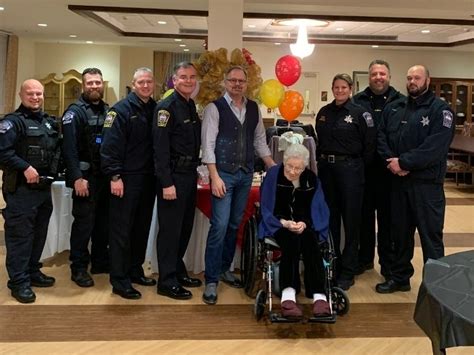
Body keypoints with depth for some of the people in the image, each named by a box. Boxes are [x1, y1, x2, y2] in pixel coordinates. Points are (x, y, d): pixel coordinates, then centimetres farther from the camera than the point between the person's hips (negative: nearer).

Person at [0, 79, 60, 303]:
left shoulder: (50, 122, 15)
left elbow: (57, 149, 23)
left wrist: (54, 171, 9)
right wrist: (25, 167, -24)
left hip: (44, 187, 8)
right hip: (21, 189, -8)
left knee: (39, 233, 15)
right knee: (20, 235, -4)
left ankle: (32, 272, 28)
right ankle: (19, 282, 2)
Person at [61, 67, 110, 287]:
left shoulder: (108, 111, 13)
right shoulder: (75, 111, -6)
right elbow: (69, 148, -14)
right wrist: (77, 178, -21)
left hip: (106, 176, 6)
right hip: (86, 177, -6)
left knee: (104, 222, 12)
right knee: (84, 223, -2)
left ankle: (100, 262, 24)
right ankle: (79, 268, 8)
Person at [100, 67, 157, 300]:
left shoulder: (156, 110, 12)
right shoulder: (121, 110, -7)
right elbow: (110, 145, -13)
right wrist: (114, 176, -18)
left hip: (148, 179, 7)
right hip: (126, 179, -6)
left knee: (142, 228, 14)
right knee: (121, 230, -2)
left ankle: (135, 271, 27)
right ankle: (119, 281, 5)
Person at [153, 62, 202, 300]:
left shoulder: (192, 106, 14)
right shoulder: (167, 107, -12)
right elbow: (160, 148, -17)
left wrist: (195, 171, 13)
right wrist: (166, 183, -21)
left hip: (189, 175, 8)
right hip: (173, 177, -8)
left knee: (185, 226, 15)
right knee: (170, 229, -1)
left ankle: (178, 271, 29)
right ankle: (167, 282, 8)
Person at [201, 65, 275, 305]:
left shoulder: (253, 108, 9)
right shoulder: (215, 107, -7)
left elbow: (260, 141, 15)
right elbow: (208, 144, -11)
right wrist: (215, 177, -17)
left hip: (246, 173, 6)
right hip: (223, 173, -5)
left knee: (235, 225, 13)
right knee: (220, 226, -8)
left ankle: (224, 269, 28)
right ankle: (211, 281, 2)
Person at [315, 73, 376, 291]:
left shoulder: (360, 113, -4)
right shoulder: (324, 113, 10)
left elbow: (369, 145, -5)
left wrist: (357, 166, -2)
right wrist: (321, 159, 8)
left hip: (350, 169, -5)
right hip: (326, 169, 5)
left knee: (350, 220, 1)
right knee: (330, 219, 11)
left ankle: (347, 272, 10)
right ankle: (332, 264, 24)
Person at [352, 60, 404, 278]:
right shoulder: (357, 101, 4)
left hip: (389, 169, -1)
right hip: (363, 168, 1)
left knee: (387, 217, 9)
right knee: (364, 215, 12)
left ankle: (387, 262, 22)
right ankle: (365, 258, 27)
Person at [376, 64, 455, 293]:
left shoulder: (440, 109, -5)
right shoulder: (393, 108, 12)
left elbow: (436, 146, -17)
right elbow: (381, 137, 6)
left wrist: (404, 162, -19)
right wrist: (391, 161, -12)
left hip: (427, 183, -5)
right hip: (398, 181, 5)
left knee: (431, 235, 1)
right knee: (400, 231, 15)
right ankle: (400, 277, 30)